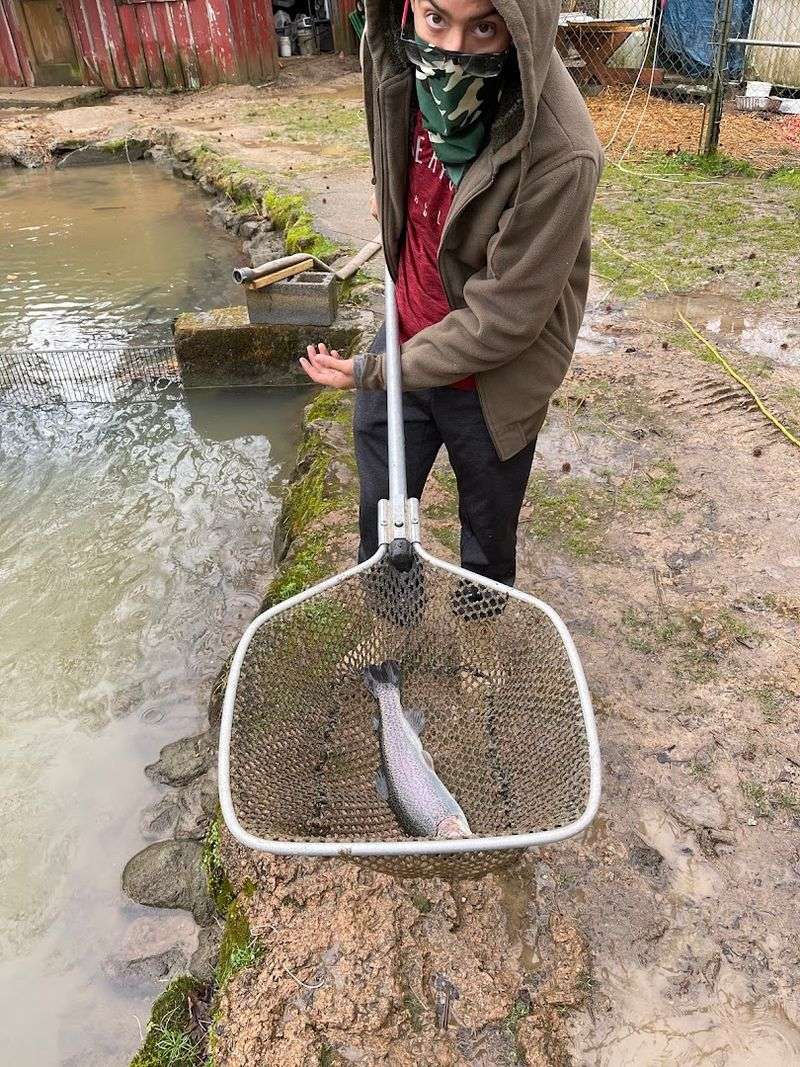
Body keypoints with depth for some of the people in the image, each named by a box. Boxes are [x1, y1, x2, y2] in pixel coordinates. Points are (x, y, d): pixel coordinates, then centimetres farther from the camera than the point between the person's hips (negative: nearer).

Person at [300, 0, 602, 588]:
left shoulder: (559, 155, -33)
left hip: (492, 380, -5)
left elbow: (502, 319, -27)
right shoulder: (389, 53, -16)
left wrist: (370, 373, -21)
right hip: (406, 335, 5)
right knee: (380, 506, 22)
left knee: (488, 529, 19)